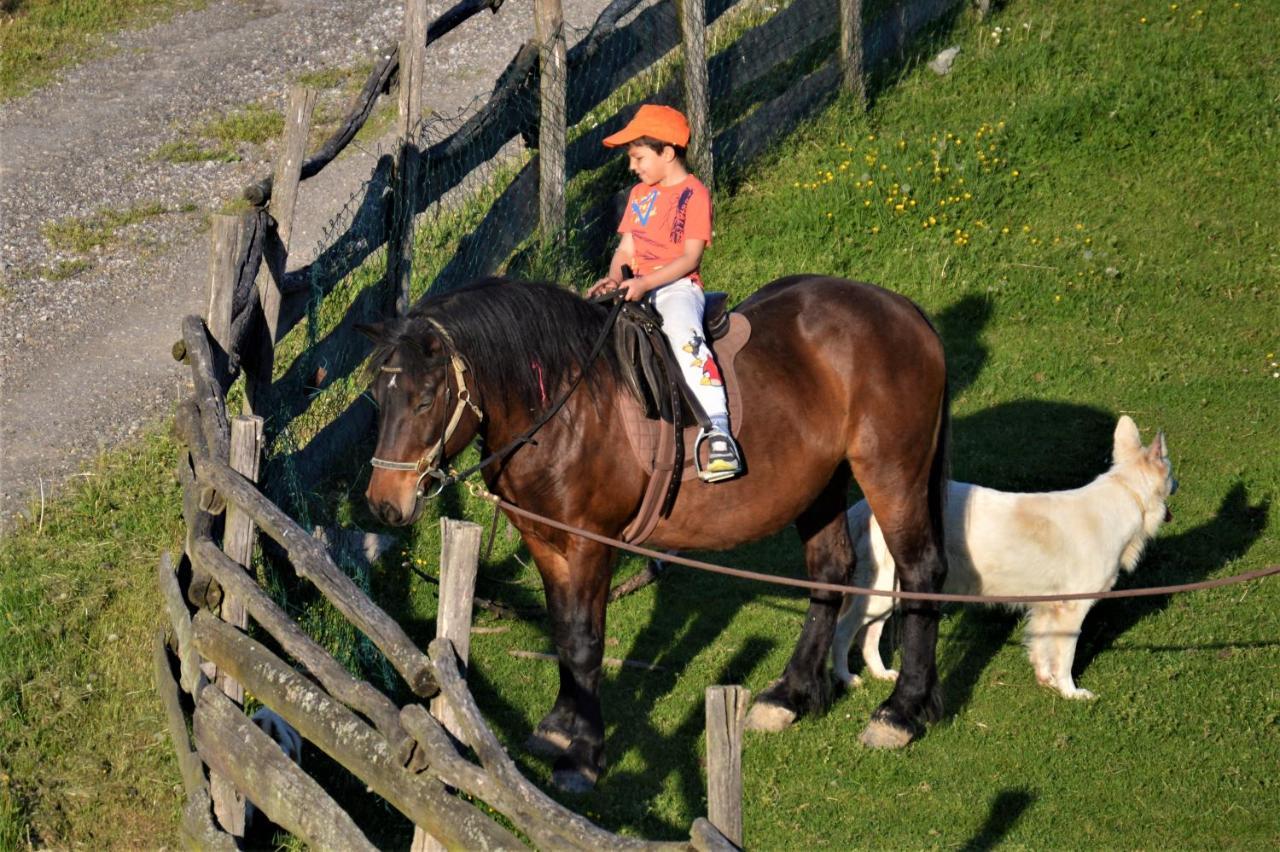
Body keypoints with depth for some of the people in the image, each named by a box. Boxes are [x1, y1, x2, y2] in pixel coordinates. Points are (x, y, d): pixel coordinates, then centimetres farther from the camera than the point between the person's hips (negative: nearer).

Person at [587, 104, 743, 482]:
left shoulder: (694, 194, -5)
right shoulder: (639, 194, 18)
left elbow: (691, 257, -13)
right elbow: (627, 247, 16)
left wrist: (646, 283, -22)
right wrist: (614, 277, -6)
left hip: (678, 285, -8)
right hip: (639, 288, 8)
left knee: (683, 333, -35)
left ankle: (717, 433, -45)